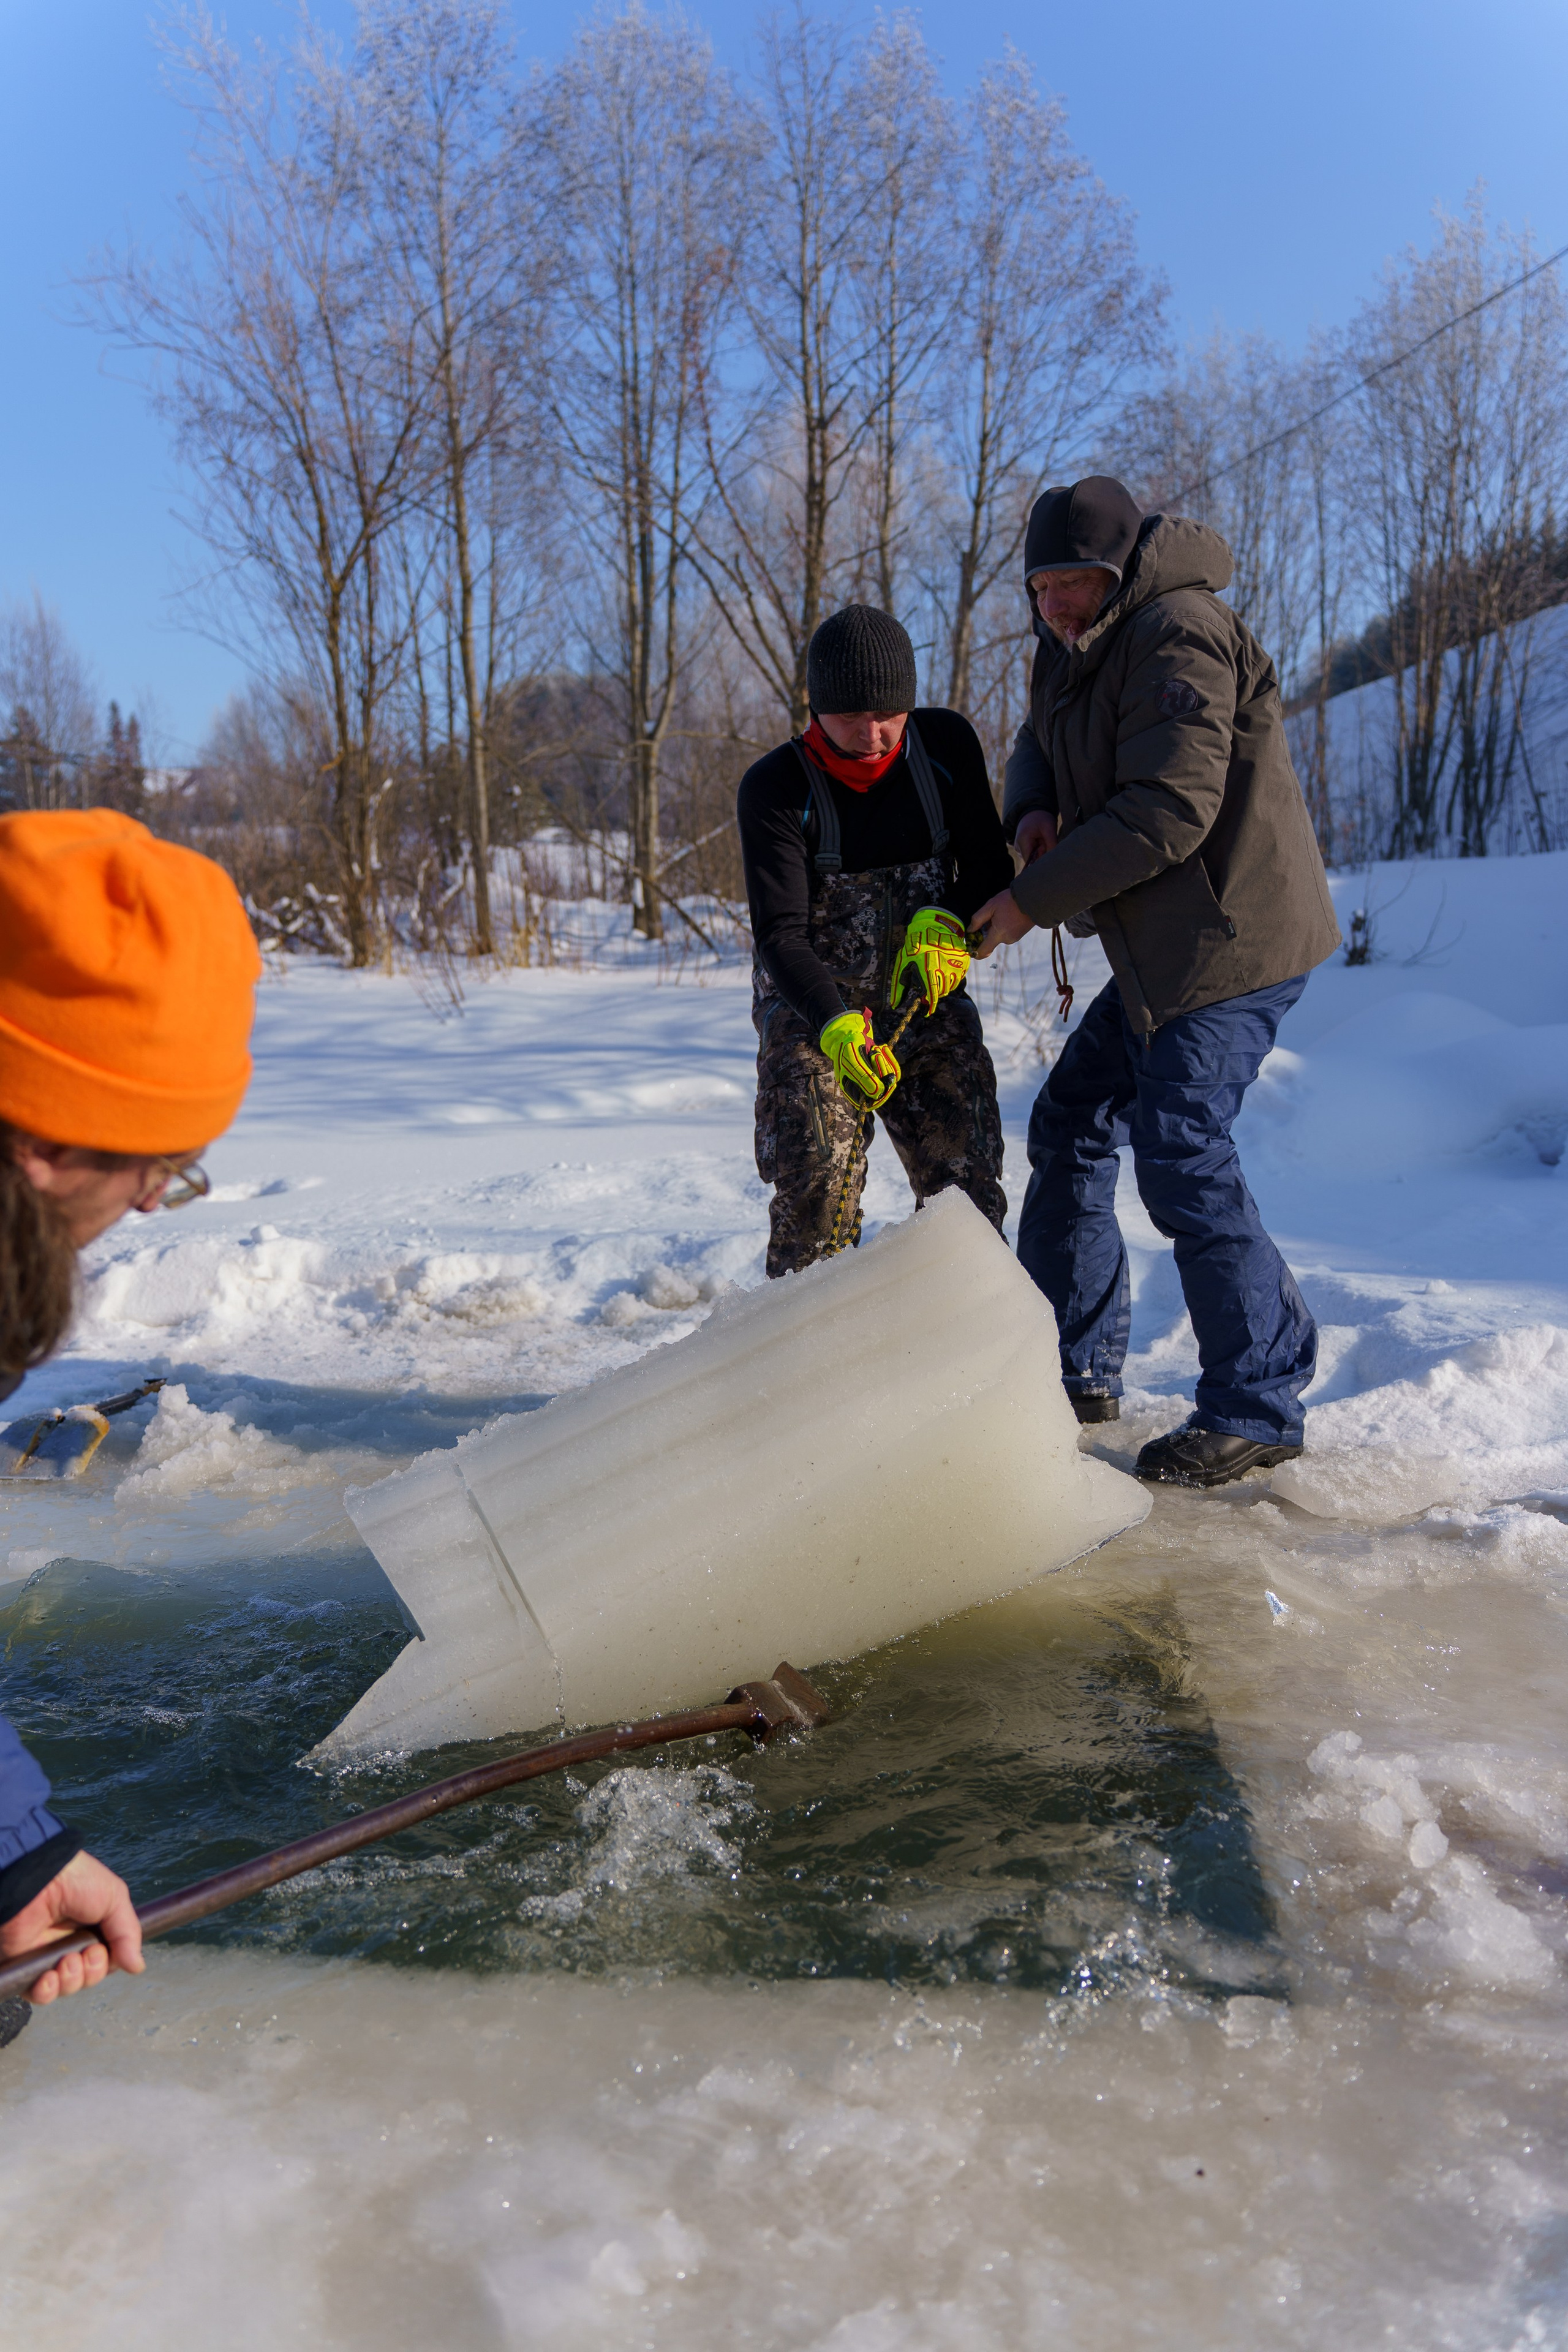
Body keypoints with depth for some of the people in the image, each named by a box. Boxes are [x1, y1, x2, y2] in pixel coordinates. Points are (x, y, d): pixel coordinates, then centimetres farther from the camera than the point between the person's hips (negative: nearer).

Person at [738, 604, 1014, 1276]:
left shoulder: (947, 746, -5)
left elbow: (990, 871, 1)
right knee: (815, 1192, -16)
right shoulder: (774, 789, -15)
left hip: (927, 995, 3)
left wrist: (944, 921, -22)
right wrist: (836, 1027, -39)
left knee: (966, 1183, -5)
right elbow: (779, 934, -22)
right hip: (811, 1005, -2)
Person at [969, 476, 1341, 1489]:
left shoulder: (1179, 636, -16)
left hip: (1231, 940, -11)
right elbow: (1040, 747, 23)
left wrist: (1035, 898, -18)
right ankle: (1077, 1370, 22)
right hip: (1164, 951, 11)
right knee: (1072, 1125, 12)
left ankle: (1258, 1407, -4)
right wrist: (1033, 808, -3)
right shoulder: (1084, 649, 16)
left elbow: (1168, 809, -23)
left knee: (1185, 1157, -15)